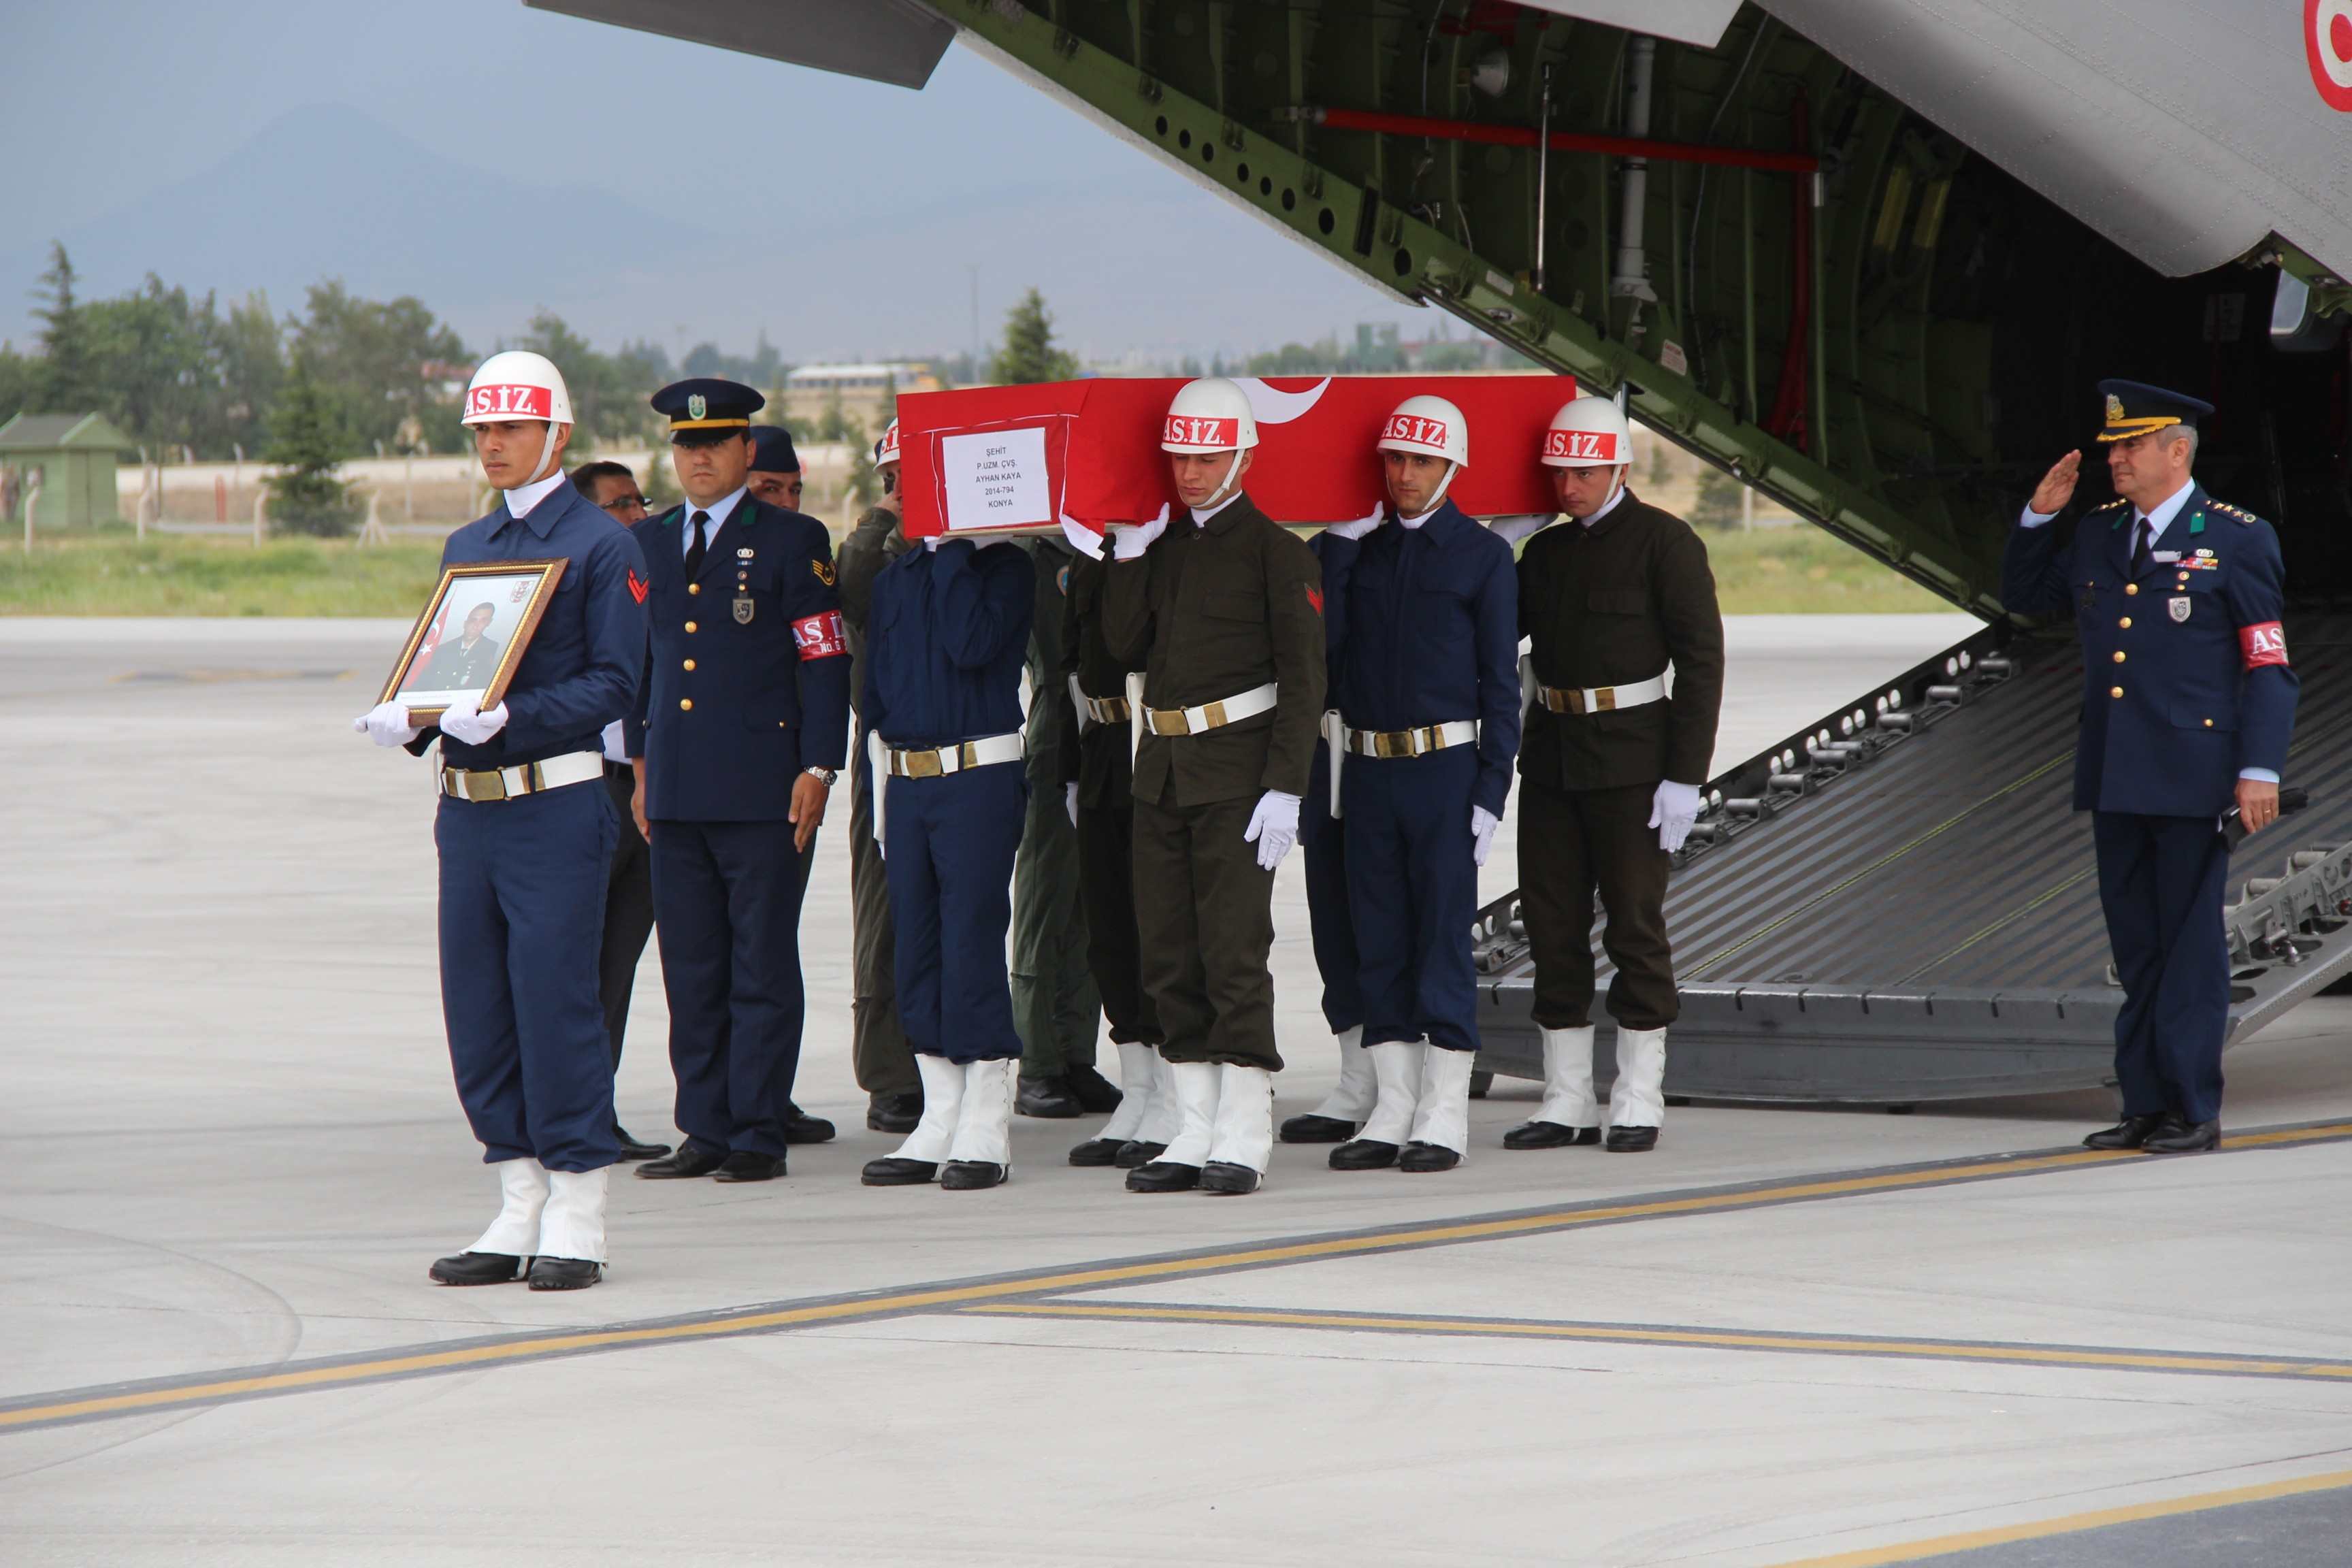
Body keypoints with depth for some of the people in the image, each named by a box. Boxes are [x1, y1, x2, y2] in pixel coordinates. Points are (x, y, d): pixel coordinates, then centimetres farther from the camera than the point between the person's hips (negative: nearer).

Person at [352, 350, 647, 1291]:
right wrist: (407, 719, -1)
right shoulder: (465, 548, 17)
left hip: (556, 806, -7)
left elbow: (615, 683, -10)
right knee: (477, 1011, 7)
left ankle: (575, 1224, -1)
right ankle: (519, 1214, 14)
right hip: (468, 806, 7)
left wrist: (509, 716, -22)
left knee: (555, 999, -7)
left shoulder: (601, 545, -4)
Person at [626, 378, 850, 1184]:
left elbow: (826, 662, -4)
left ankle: (760, 1134, 0)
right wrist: (641, 765, 15)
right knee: (690, 967, 6)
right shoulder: (649, 543, 14)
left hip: (763, 787, -5)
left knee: (762, 965, -3)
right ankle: (705, 1129, 11)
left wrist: (817, 770, -10)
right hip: (678, 792, 5)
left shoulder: (793, 541, -1)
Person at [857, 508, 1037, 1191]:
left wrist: (952, 555, -12)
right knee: (918, 954, 6)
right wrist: (880, 789, 12)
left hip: (980, 779, -6)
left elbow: (972, 645, -20)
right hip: (905, 782, 6)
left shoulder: (1006, 568, -2)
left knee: (972, 945, -8)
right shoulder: (894, 579, 15)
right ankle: (941, 1121, 11)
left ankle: (986, 1131, -3)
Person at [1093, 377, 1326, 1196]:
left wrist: (1284, 788, -15)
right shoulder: (1159, 542, 14)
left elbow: (1303, 679, -8)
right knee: (1169, 957, 6)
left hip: (1237, 771, -7)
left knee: (1234, 949, -9)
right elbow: (1123, 641, 6)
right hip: (1161, 767, 7)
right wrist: (1129, 552, -1)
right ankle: (1198, 1130, 11)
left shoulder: (1275, 549, -5)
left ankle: (1244, 1134, -6)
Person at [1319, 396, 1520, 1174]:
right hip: (1368, 767, 4)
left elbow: (1500, 681, 0)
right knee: (1379, 942, 6)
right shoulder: (1358, 548, 10)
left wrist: (1491, 793, -7)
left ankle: (1444, 1119, 0)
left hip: (1446, 767, -4)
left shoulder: (1483, 556, 1)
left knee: (1443, 941, -4)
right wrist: (1337, 549, -6)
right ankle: (1391, 1115, 11)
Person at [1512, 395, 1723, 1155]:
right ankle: (1566, 1100, 12)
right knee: (1552, 921, 5)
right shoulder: (1545, 552, 12)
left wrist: (1685, 778, -15)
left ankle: (1639, 1102, 5)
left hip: (1631, 757, -6)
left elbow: (1700, 660, -10)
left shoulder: (1664, 542, -6)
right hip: (1552, 753, 6)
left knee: (1634, 922, -2)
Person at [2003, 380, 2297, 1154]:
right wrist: (2038, 517, 11)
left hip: (2191, 778, -6)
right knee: (2136, 947, 9)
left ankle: (2193, 1111, 2)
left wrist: (2260, 771, -14)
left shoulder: (2237, 540, -3)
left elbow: (2270, 668, -5)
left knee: (2191, 944, -2)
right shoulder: (2099, 533, 13)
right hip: (2113, 779, 6)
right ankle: (2145, 1105, 14)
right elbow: (2024, 594, 27)